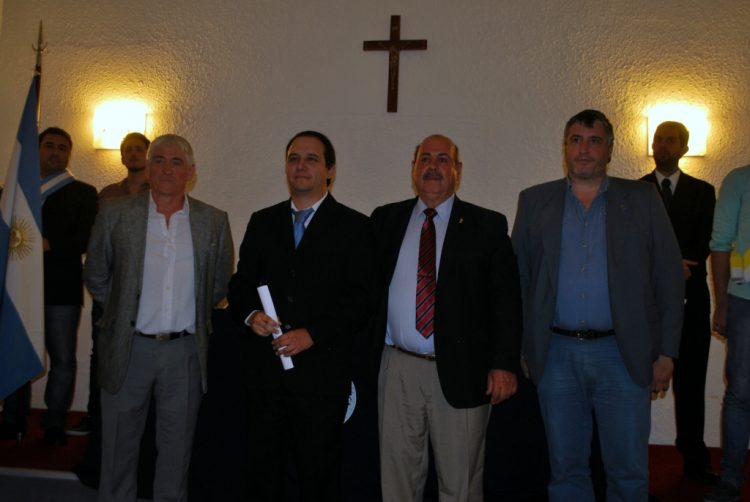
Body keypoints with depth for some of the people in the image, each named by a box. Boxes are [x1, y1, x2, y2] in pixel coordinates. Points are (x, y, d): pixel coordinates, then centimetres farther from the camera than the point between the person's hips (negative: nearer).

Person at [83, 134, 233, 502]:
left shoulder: (214, 221, 0)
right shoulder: (115, 214, -3)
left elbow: (220, 283, 11)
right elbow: (95, 276, 7)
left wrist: (194, 316, 8)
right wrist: (125, 311, 7)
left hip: (185, 351, 1)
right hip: (129, 348, 0)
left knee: (177, 448, 13)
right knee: (120, 445, 13)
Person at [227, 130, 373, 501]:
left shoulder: (354, 227, 0)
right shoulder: (262, 221, 13)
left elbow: (359, 299, -6)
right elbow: (240, 283, 13)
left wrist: (312, 334, -16)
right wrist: (250, 314, -8)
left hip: (321, 369, -3)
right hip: (264, 367, 4)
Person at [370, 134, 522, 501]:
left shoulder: (487, 225, 2)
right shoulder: (385, 220, 9)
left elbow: (506, 300, -2)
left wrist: (505, 364, -10)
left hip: (460, 371, -2)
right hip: (398, 367, 2)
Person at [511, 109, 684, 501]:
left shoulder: (642, 199, 5)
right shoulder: (535, 202, 7)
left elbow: (669, 277, 3)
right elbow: (517, 277, 6)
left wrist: (666, 352, -1)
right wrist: (518, 348, 2)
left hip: (623, 355, -1)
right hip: (555, 355, 1)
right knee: (565, 469, 11)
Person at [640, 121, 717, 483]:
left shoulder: (702, 191, 12)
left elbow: (705, 241, 3)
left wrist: (682, 267, -14)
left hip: (690, 297, 2)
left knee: (691, 382, 6)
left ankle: (695, 460, 15)